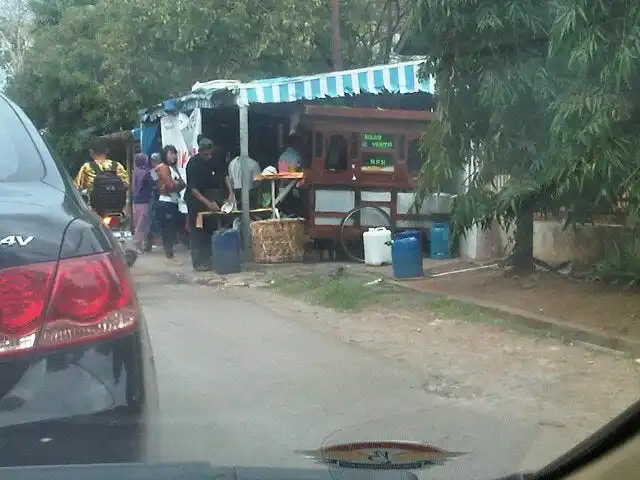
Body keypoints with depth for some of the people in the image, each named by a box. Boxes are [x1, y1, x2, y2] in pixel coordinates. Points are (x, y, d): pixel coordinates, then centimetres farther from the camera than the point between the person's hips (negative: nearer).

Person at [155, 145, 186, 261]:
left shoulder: (174, 168, 20)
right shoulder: (162, 167, -7)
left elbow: (182, 184, 9)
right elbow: (171, 185, -17)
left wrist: (176, 184, -10)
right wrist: (179, 183, 2)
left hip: (173, 203, 9)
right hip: (166, 203, -9)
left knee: (173, 230, 9)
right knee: (167, 230, -8)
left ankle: (169, 253, 15)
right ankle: (169, 256, -7)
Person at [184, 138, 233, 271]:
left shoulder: (217, 157, -7)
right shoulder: (193, 163, -21)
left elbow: (225, 174, 1)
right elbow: (193, 188, -23)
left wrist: (231, 192, -13)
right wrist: (208, 203, -30)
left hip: (210, 197, 5)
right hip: (195, 199, -5)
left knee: (211, 229, 3)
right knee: (196, 231, -4)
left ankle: (208, 259, 9)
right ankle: (198, 262, -4)